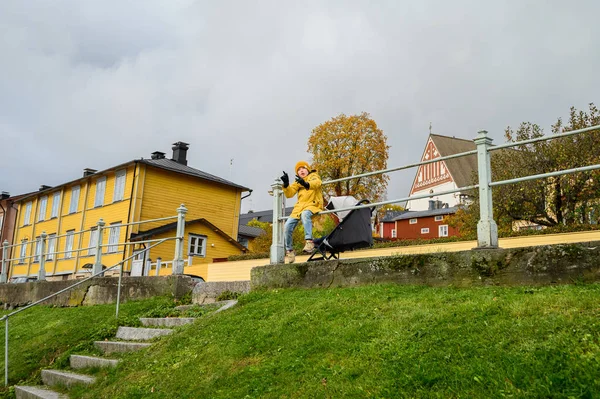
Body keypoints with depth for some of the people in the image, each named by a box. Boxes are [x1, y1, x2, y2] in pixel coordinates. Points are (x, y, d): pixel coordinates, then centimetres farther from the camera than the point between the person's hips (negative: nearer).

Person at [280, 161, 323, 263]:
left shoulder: (313, 176, 6)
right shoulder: (297, 182, 21)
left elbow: (317, 183, -21)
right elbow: (289, 194, 7)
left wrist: (306, 184, -43)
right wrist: (286, 185, -13)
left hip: (312, 205, -6)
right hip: (300, 206, 6)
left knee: (305, 214, -41)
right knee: (287, 227, -9)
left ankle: (309, 241, -46)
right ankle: (289, 251, 10)